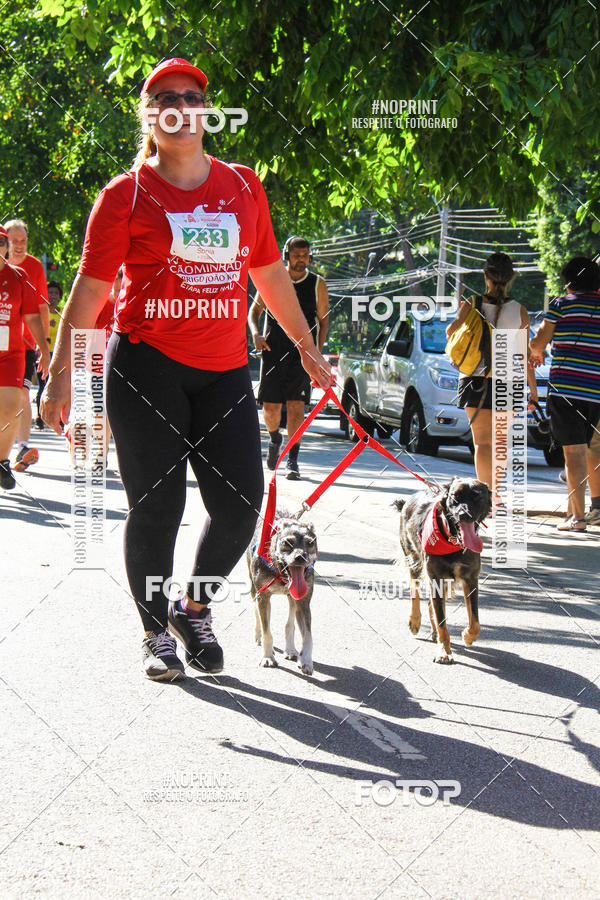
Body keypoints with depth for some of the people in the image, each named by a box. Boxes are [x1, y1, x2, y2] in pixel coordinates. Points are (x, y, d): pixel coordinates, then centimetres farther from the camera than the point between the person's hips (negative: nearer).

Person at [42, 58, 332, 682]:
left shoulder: (242, 186, 12)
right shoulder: (125, 195, 0)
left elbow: (270, 273, 21)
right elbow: (91, 286, -1)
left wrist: (306, 348, 24)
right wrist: (61, 373, -6)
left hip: (224, 368, 4)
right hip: (146, 363, -4)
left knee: (241, 504, -1)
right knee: (156, 506, -1)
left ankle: (193, 608, 24)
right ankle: (156, 632, 17)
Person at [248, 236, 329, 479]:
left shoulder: (317, 284, 5)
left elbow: (323, 320, 9)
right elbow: (255, 310, 14)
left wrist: (317, 353, 0)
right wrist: (256, 333, -5)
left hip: (303, 354, -1)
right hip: (273, 351, 1)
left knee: (296, 405, -10)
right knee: (270, 407, 1)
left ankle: (292, 461, -5)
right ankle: (274, 438, 34)